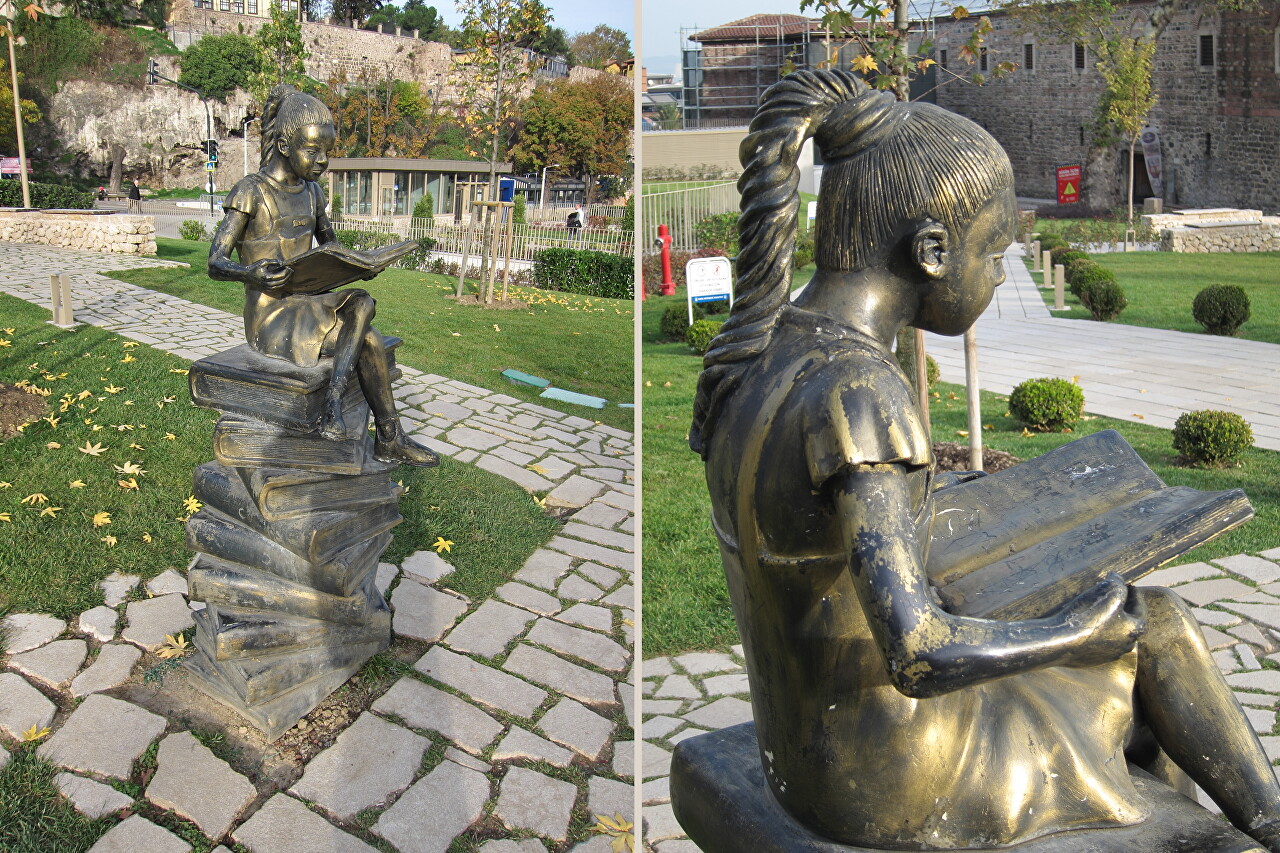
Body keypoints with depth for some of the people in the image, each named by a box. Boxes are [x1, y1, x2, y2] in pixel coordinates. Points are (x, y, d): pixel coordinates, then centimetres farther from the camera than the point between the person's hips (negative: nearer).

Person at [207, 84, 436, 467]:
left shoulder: (311, 192, 12)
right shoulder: (249, 193, -10)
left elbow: (330, 245, 24)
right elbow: (215, 264, -13)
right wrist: (252, 273, -36)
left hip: (307, 307, 6)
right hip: (270, 320, -6)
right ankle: (390, 437, -23)